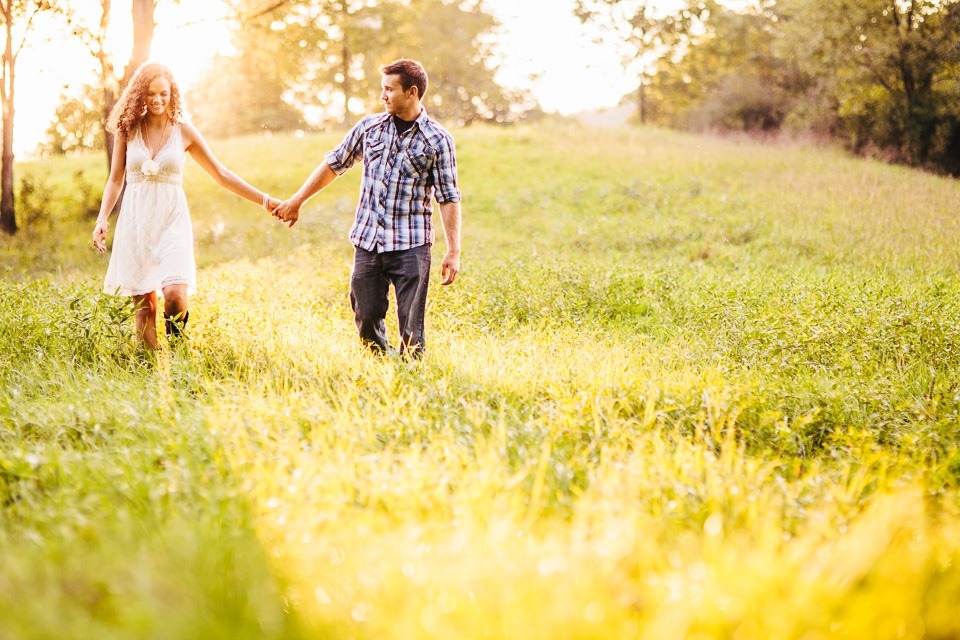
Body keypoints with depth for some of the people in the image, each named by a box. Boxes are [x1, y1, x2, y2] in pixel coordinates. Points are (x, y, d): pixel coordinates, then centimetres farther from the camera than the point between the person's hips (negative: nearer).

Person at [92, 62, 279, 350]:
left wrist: (264, 200, 7)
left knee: (175, 295, -18)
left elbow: (220, 174, 10)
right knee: (144, 303, -1)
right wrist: (102, 220, -3)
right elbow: (115, 180, 11)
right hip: (135, 219, 1)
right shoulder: (127, 129, 5)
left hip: (171, 220, -1)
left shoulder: (183, 131, 5)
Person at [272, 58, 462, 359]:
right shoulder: (369, 127, 7)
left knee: (411, 325, -4)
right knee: (366, 317, 8)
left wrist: (453, 251, -10)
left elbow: (448, 198, -4)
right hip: (367, 240, 4)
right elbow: (334, 164, 17)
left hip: (411, 244, -4)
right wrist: (297, 200, 19)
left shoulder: (437, 140, -4)